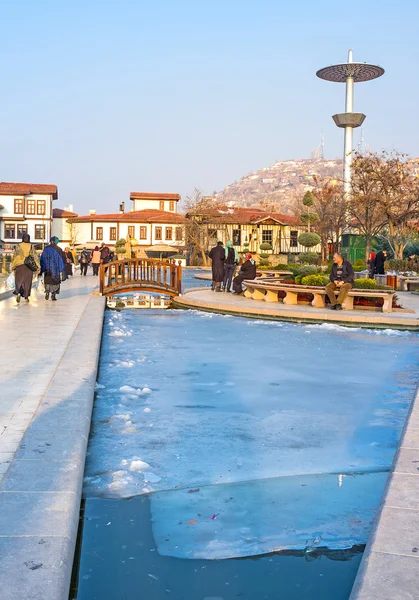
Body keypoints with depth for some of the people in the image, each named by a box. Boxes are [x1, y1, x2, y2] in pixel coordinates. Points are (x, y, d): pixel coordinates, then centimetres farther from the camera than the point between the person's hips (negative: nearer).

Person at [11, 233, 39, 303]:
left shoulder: (19, 246, -2)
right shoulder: (31, 246, -1)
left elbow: (15, 257, 0)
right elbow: (35, 256, -5)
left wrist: (13, 267, 6)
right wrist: (37, 267, -5)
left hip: (19, 266, -1)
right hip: (29, 266, 1)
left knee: (19, 281, 6)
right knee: (27, 281, 10)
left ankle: (18, 293, -18)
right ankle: (26, 297, 11)